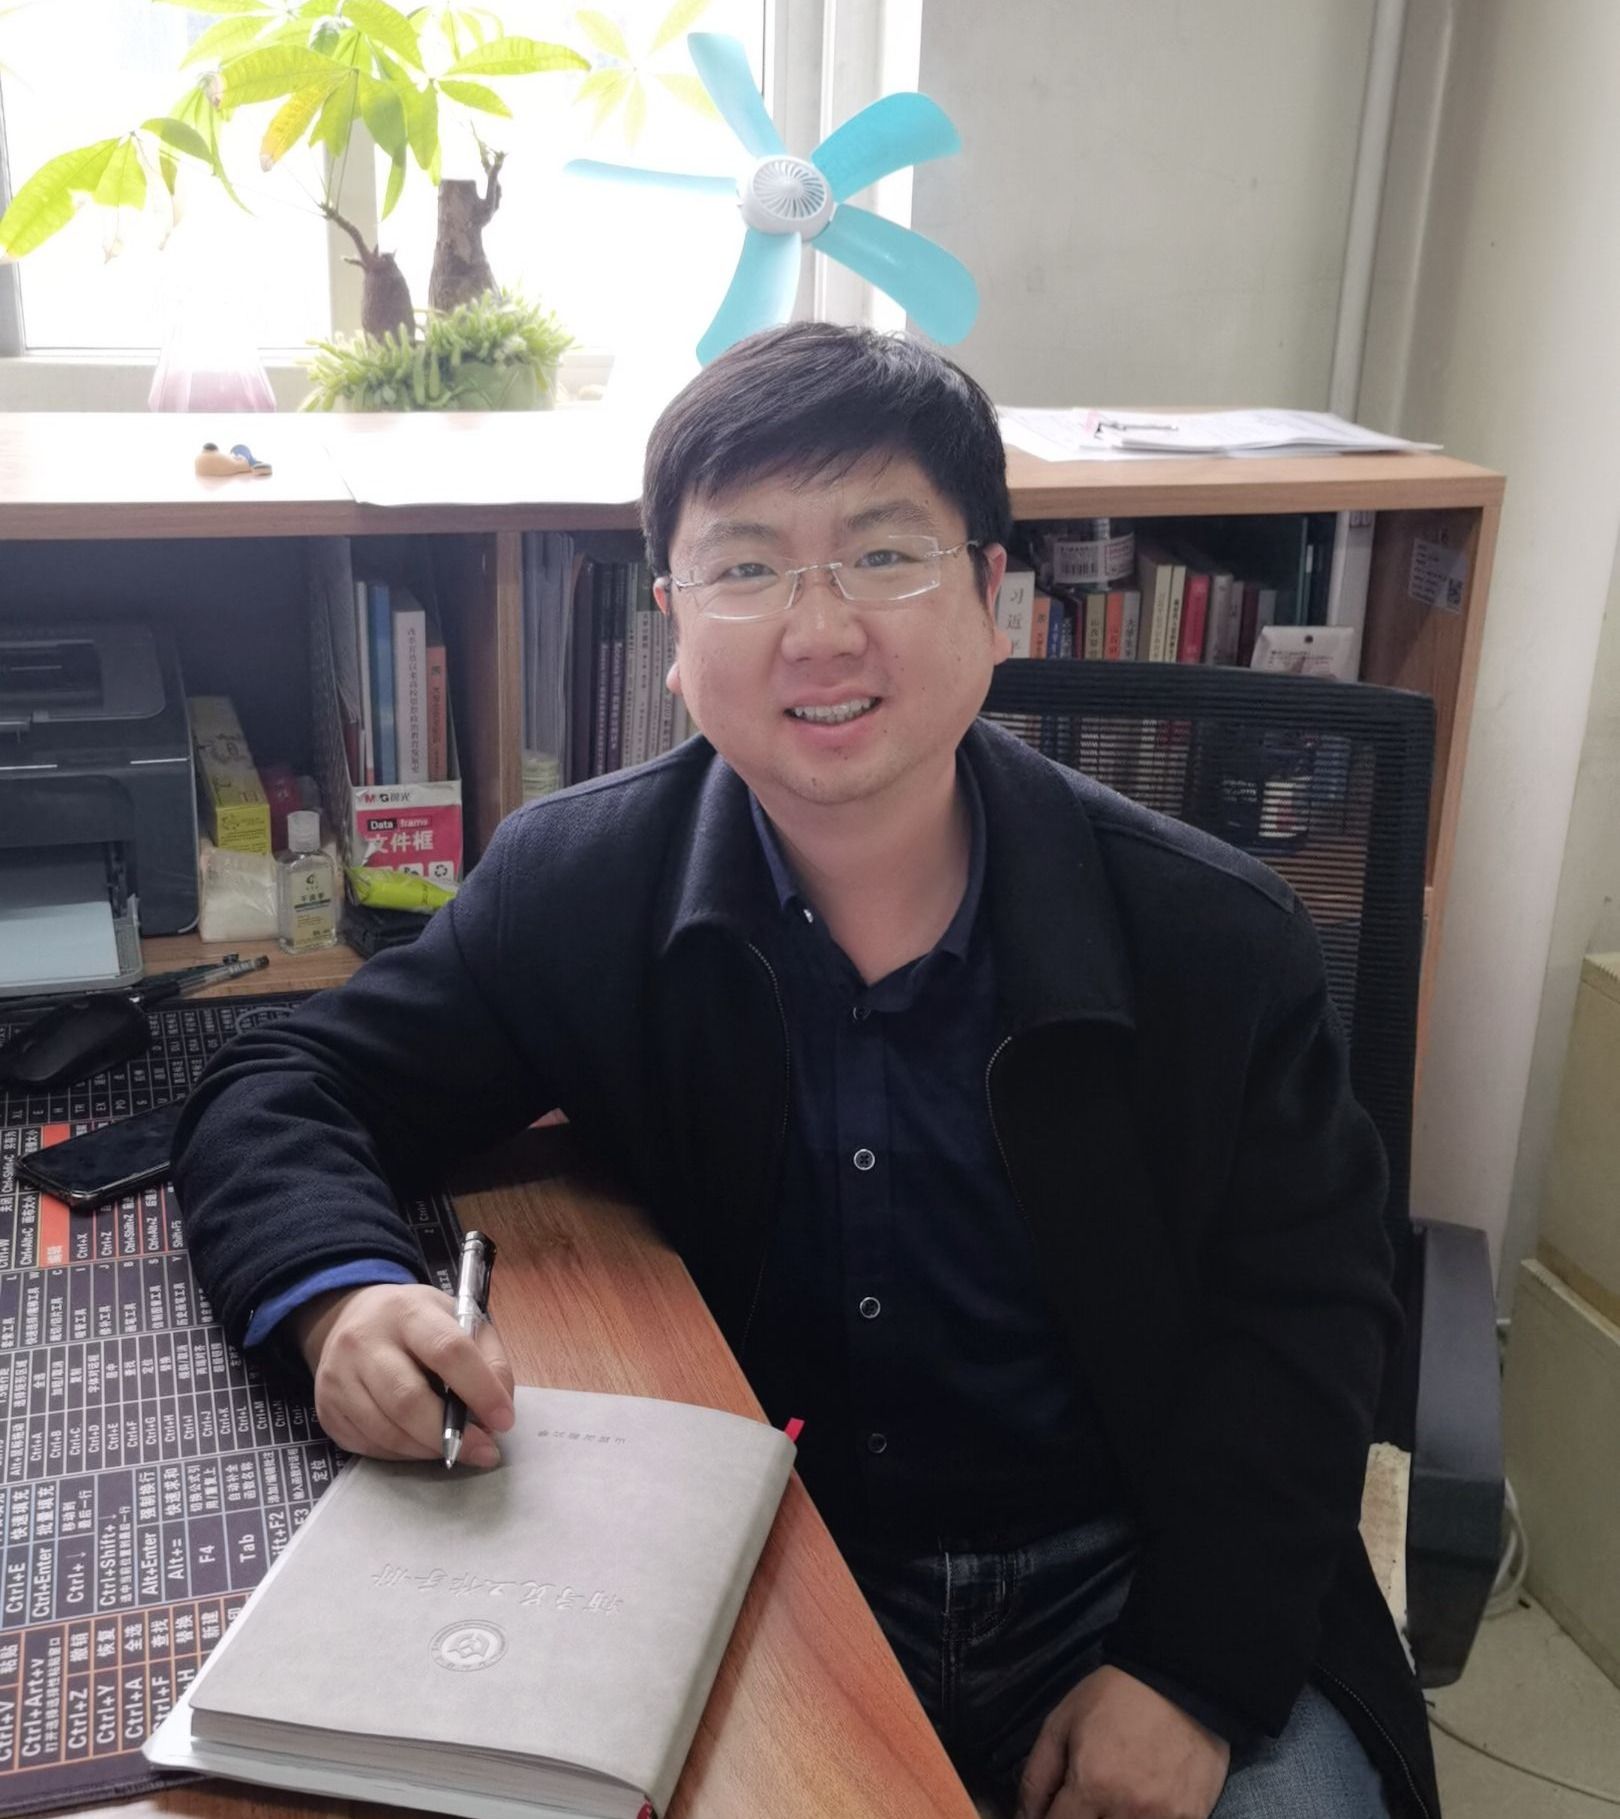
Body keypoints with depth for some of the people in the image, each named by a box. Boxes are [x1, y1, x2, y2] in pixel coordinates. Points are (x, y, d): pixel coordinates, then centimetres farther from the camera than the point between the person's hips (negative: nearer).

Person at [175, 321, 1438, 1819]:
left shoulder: (1214, 939, -11)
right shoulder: (577, 888, -9)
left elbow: (1309, 1308, -4)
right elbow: (283, 1094, -4)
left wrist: (1195, 1678, -12)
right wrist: (347, 1296, -26)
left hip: (1136, 1587, 0)